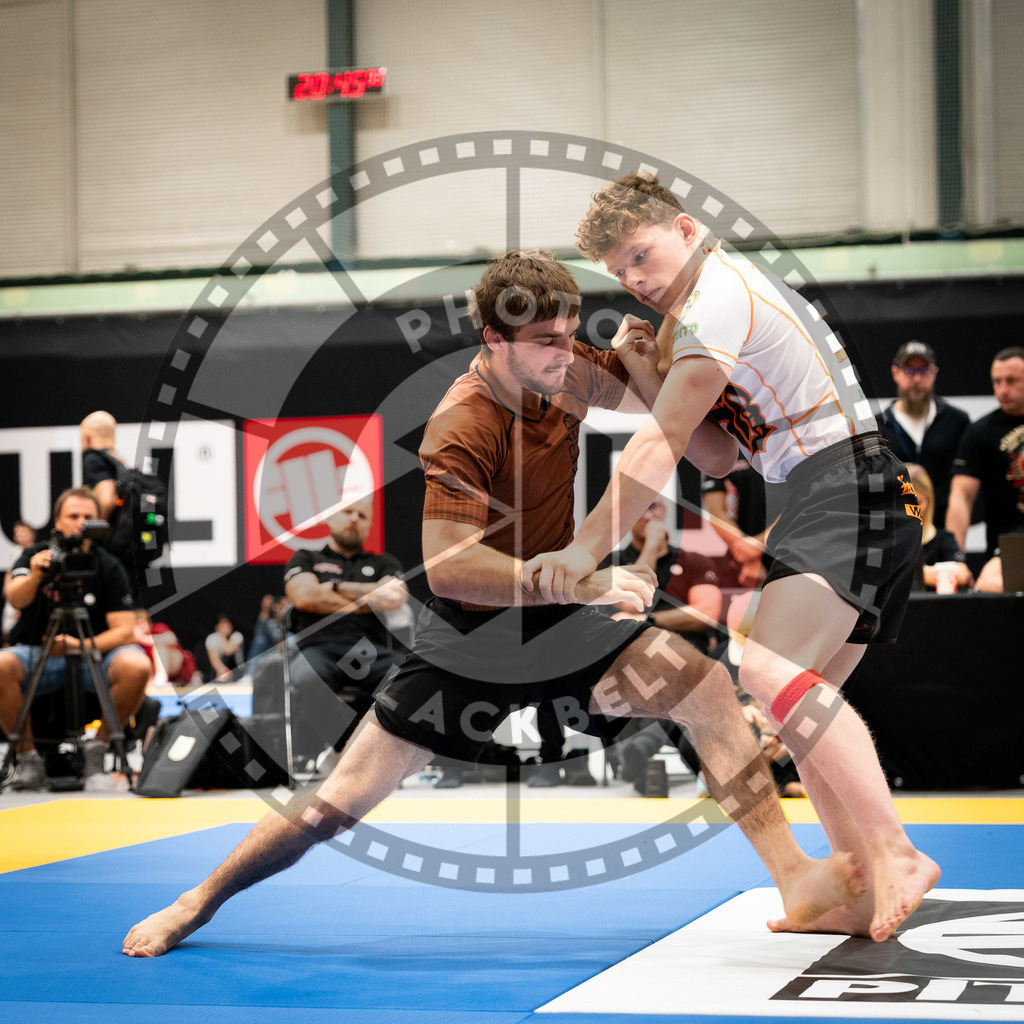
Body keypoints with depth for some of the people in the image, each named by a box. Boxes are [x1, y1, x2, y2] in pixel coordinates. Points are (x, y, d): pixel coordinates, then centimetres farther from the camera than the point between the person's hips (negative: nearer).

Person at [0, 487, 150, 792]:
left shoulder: (109, 567, 0)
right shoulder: (35, 556, 0)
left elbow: (124, 630, -8)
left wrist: (81, 646, -24)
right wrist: (34, 576, -43)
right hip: (36, 657, 0)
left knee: (137, 666, -30)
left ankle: (96, 749, -10)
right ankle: (28, 756, -15)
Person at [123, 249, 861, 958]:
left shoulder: (567, 369, -6)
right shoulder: (462, 430, -27)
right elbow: (447, 566, -38)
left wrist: (635, 348, -15)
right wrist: (587, 584, -43)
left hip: (556, 617, 6)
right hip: (469, 636, -5)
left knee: (710, 692, -13)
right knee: (341, 803, -4)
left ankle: (795, 878, -9)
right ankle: (196, 905, 16)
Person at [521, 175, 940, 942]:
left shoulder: (721, 291, -5)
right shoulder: (741, 292, 26)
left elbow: (663, 442, -13)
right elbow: (717, 459, 22)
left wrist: (588, 546, -15)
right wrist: (650, 381, 9)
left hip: (844, 484, -11)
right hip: (866, 504, 11)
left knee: (771, 669, -26)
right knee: (797, 696, 10)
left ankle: (896, 855, -30)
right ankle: (864, 897, 9)